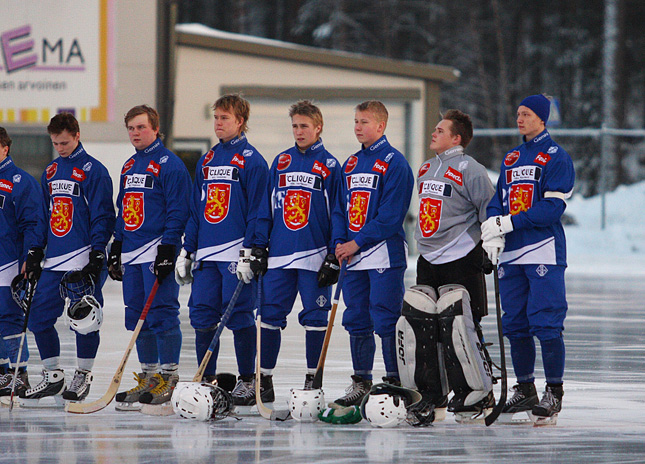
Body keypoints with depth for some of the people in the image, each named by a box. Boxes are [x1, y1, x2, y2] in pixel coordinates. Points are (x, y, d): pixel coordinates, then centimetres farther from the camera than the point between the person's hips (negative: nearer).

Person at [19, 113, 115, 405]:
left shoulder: (93, 170, -5)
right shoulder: (50, 173, 16)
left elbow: (102, 215, -9)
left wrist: (98, 254, -15)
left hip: (84, 258, -7)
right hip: (54, 261, 7)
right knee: (39, 317, 2)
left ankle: (83, 377, 8)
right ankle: (53, 377, 12)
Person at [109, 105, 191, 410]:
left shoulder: (169, 164, -7)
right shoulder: (129, 167, 19)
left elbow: (177, 211, -12)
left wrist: (168, 249, -18)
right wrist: (116, 249, 21)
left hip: (158, 252, -8)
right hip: (132, 253, 8)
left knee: (161, 314, -10)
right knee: (137, 318, 7)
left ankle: (168, 379, -8)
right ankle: (148, 378, 12)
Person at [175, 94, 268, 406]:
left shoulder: (251, 160, -4)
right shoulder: (207, 161, 17)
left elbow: (257, 211, -8)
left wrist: (249, 252, -15)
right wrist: (186, 252, 15)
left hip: (237, 252, -6)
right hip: (206, 253, 6)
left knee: (238, 315, -6)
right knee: (202, 314, 3)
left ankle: (247, 380, 3)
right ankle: (207, 379, 10)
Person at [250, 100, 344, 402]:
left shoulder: (329, 166, 0)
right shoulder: (281, 162, 12)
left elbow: (337, 213, -1)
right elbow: (266, 206, 14)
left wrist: (334, 257, -7)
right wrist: (259, 247, 8)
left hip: (315, 256, -3)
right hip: (279, 255, 3)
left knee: (315, 317, 0)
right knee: (270, 314, 2)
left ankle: (313, 379, 8)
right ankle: (264, 379, 8)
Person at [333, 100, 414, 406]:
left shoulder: (394, 163, -8)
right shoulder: (351, 164, 16)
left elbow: (390, 215, -14)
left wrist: (357, 243, -15)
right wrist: (341, 244, 4)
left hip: (384, 253, -7)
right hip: (353, 255, 7)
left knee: (386, 321, -8)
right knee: (356, 320, 9)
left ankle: (395, 381, -5)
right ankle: (361, 383, 16)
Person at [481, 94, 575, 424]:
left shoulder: (557, 157, -4)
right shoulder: (511, 159, 18)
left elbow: (552, 208, -12)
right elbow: (498, 199, 16)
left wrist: (508, 223, -17)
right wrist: (492, 228, -5)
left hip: (544, 251, -7)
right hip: (511, 252, 7)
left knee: (546, 322, -11)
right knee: (514, 323, 8)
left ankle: (554, 392, -6)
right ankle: (524, 390, 17)